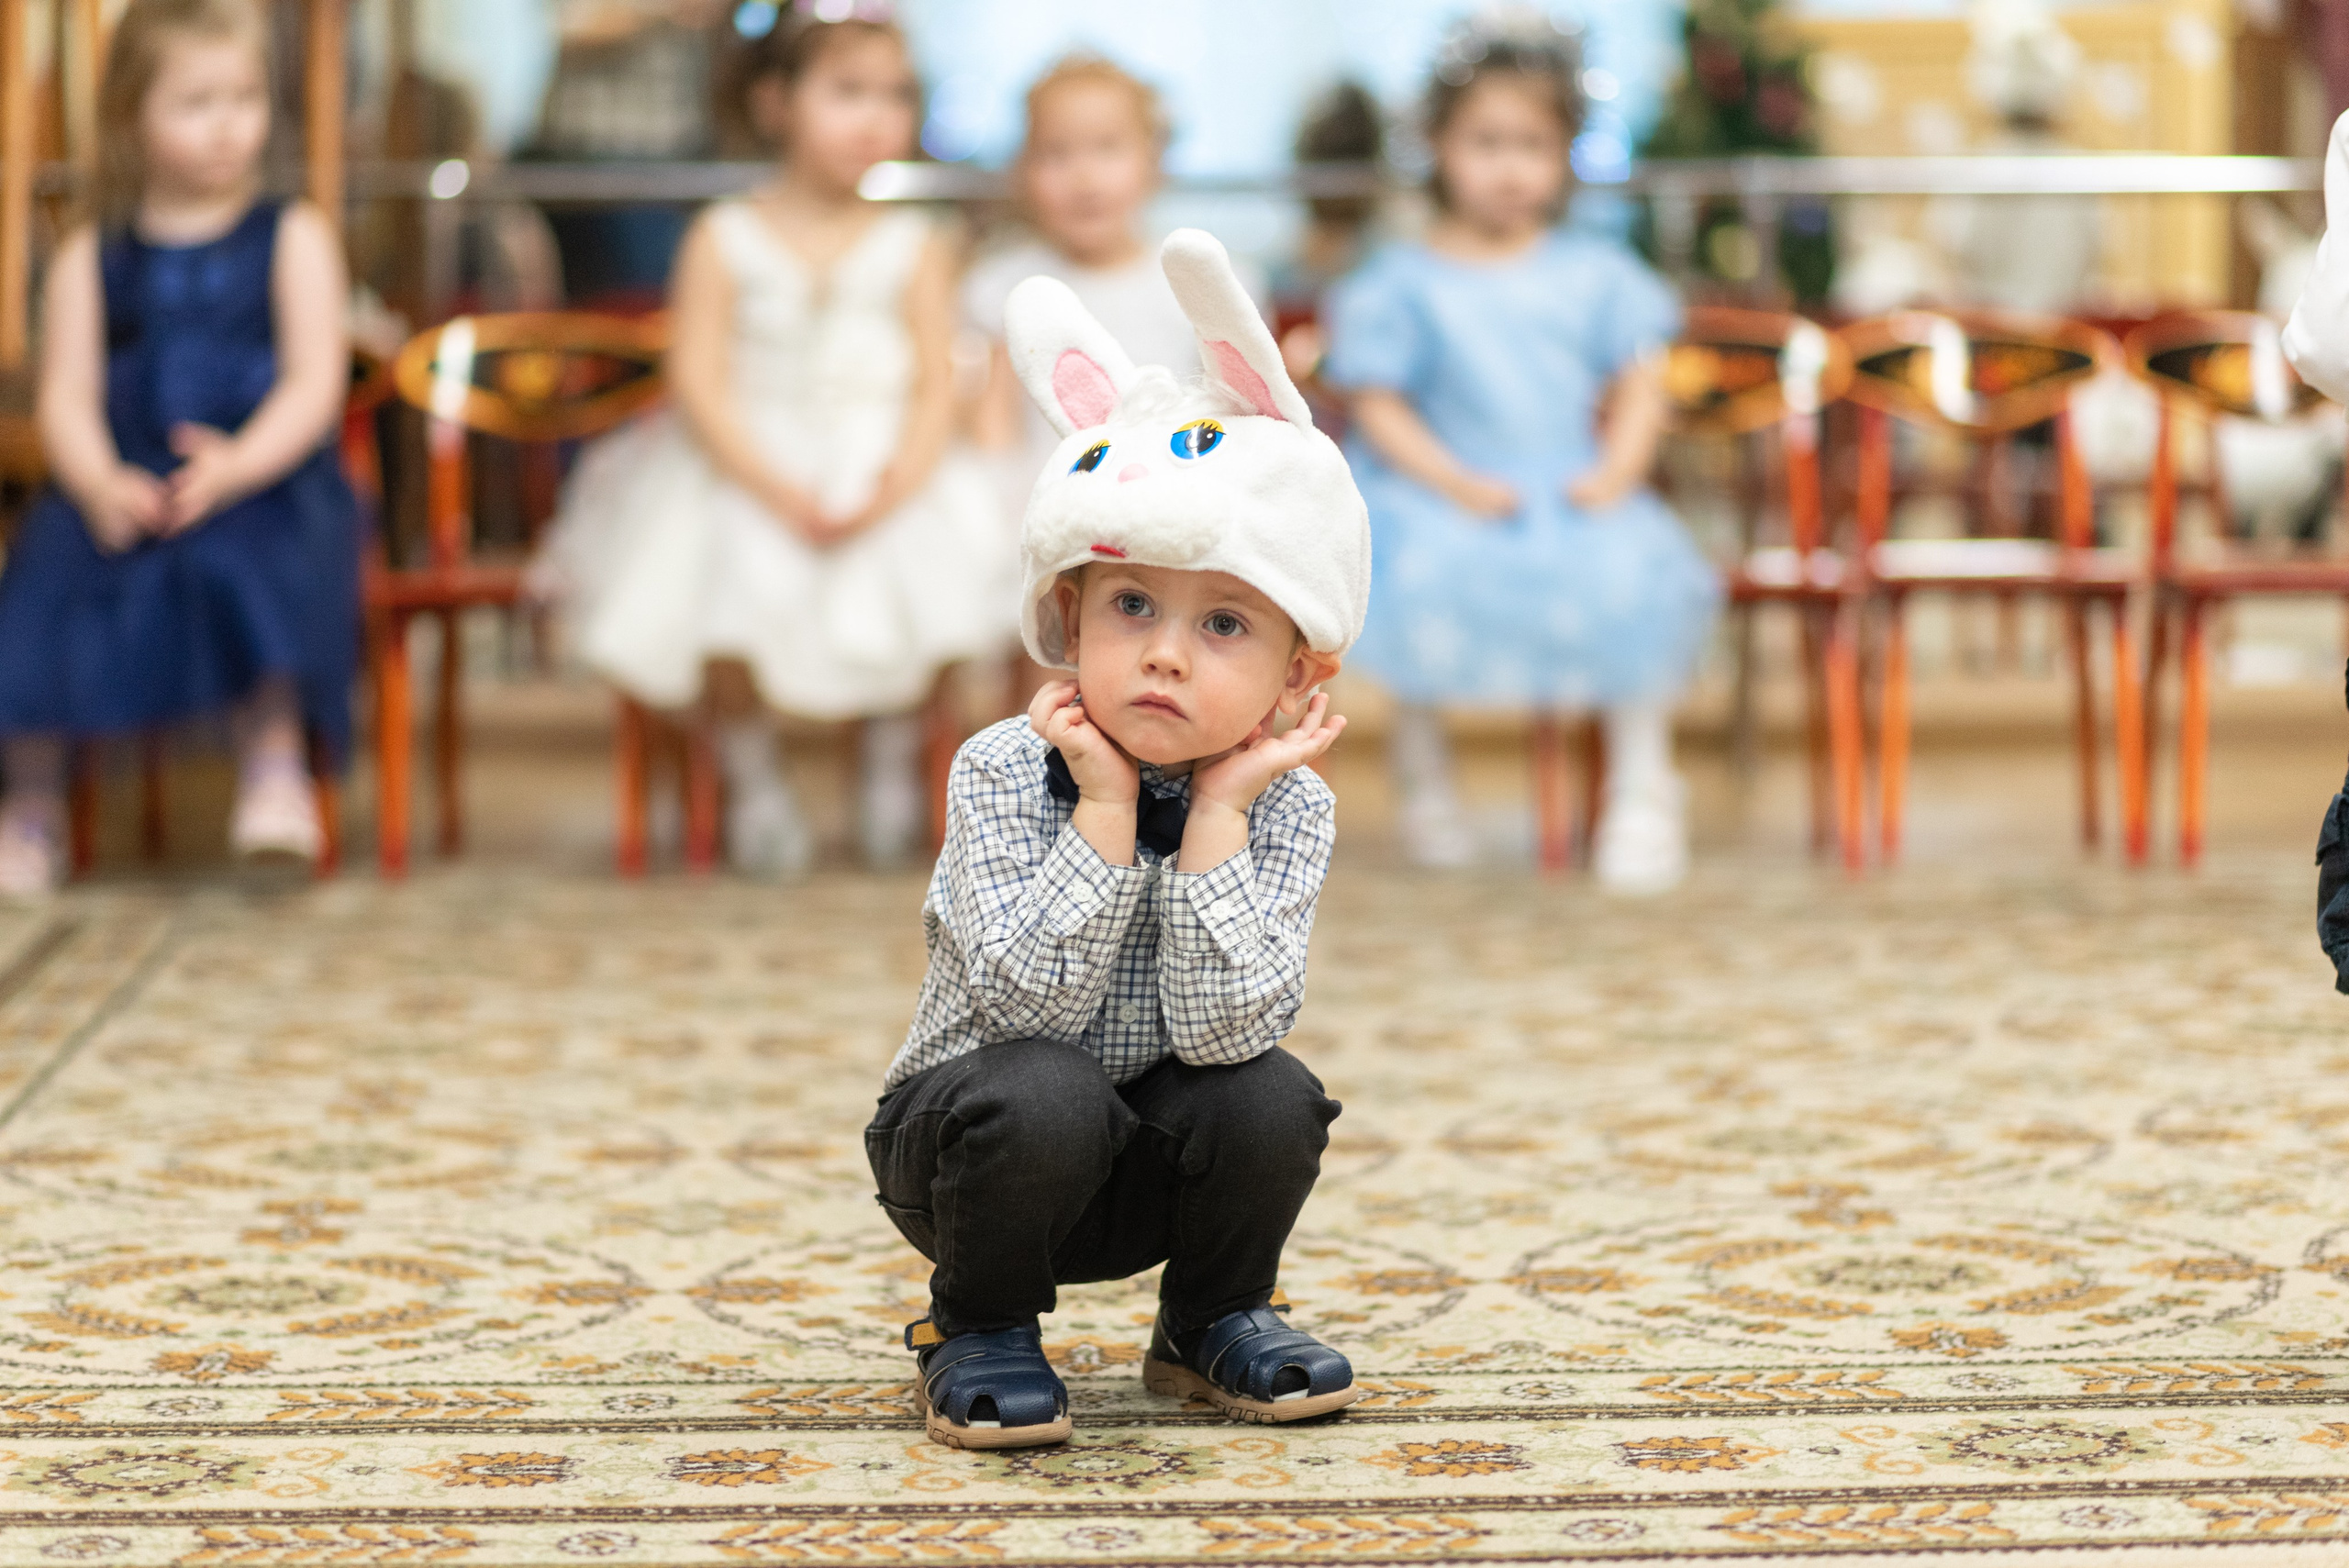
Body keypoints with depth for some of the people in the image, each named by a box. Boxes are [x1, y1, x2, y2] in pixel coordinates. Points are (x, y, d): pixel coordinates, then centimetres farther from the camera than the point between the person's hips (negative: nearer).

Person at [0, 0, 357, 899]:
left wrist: (236, 466, -20)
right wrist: (102, 486, -17)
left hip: (266, 480, -2)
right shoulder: (90, 260, 15)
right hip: (123, 485, 2)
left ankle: (275, 766, -31)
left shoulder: (292, 238, 9)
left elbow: (315, 383, -2)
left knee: (244, 559, -35)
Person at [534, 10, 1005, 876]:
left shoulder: (916, 248, 6)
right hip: (743, 466, -1)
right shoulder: (723, 240, 1)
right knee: (735, 579, -27)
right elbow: (697, 382, -6)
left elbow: (936, 387, 0)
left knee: (918, 575, -24)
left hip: (880, 472, 1)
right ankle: (751, 781, -2)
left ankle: (894, 762, 4)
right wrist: (778, 489, -19)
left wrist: (894, 485, -19)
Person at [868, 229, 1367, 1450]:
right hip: (966, 1145, -3)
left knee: (1272, 1097, -24)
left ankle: (1213, 1320, 6)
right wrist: (1106, 808, -30)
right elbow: (1033, 1001, -29)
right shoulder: (1003, 772, -19)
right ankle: (977, 1329, -4)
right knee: (1044, 1093, -33)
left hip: (1145, 1172, 3)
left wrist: (1216, 813, -28)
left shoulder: (1286, 807, -13)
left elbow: (1224, 1024, -26)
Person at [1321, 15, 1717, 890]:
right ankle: (1422, 766, -7)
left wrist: (1615, 471, -11)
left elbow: (1639, 389, 8)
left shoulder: (1596, 275, 11)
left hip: (1578, 494, 2)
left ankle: (1641, 782, -9)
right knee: (1424, 574, -33)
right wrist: (1457, 483, -16)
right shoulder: (1401, 285, 4)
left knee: (1631, 572, -28)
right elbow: (1378, 407, -2)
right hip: (1439, 493, -2)